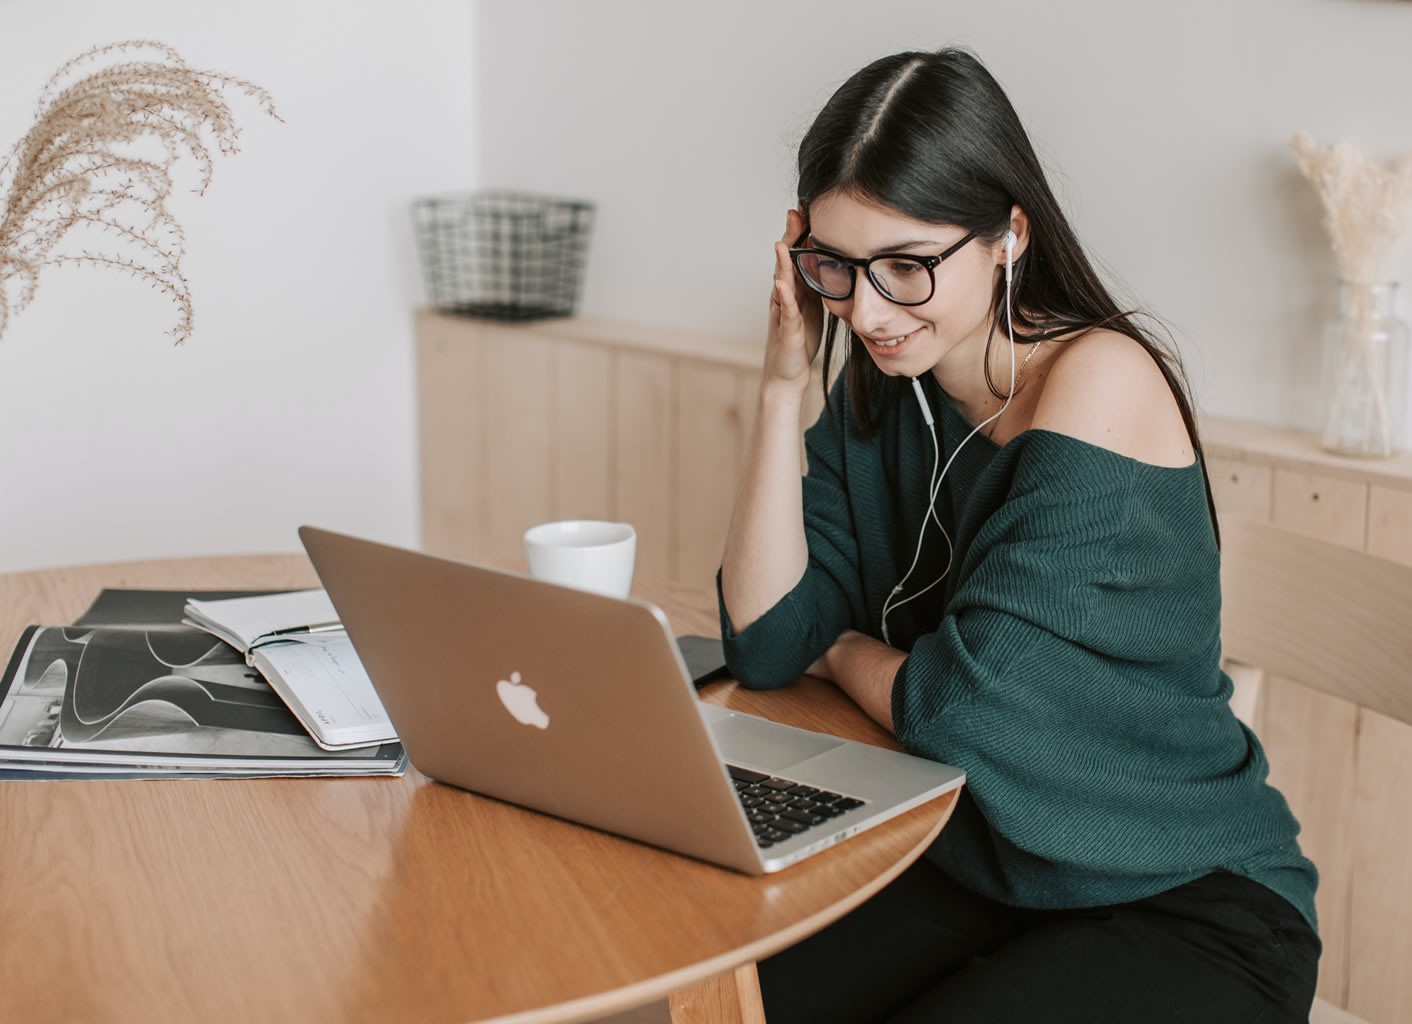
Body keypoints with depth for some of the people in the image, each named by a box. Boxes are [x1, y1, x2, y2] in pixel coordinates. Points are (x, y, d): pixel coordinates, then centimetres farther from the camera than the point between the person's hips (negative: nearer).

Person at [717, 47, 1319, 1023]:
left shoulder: (1101, 379, -20)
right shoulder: (882, 392, 1)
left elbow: (961, 704, -23)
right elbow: (767, 645, -6)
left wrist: (844, 650, -2)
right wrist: (784, 383, -10)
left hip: (1192, 905, -5)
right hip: (967, 865, 6)